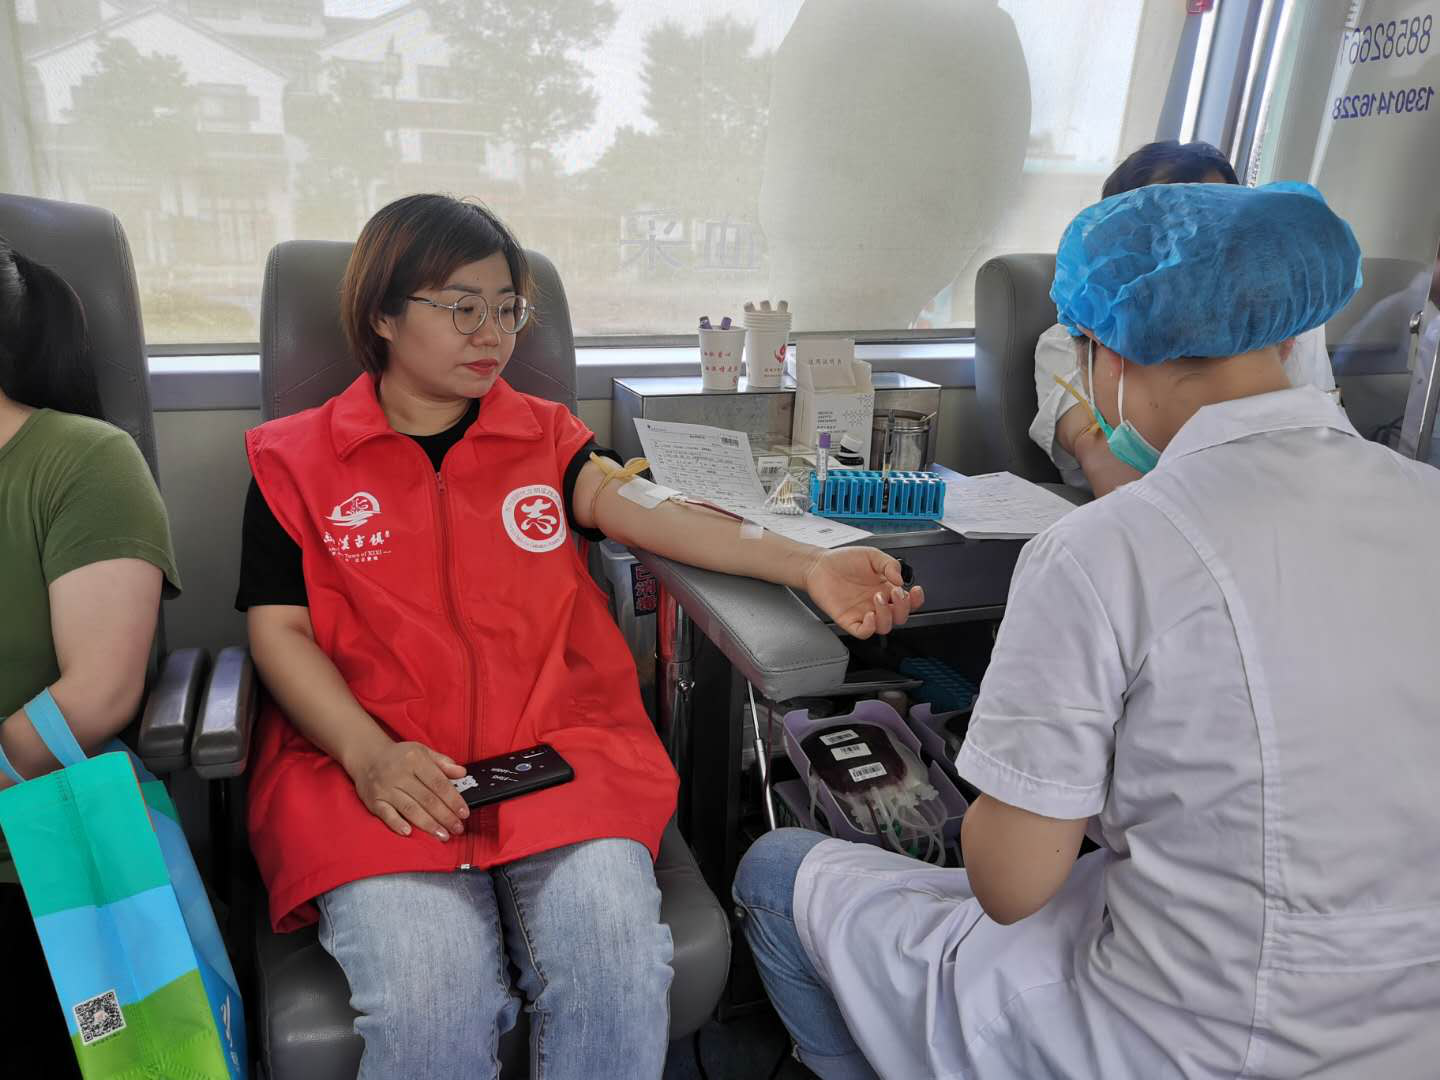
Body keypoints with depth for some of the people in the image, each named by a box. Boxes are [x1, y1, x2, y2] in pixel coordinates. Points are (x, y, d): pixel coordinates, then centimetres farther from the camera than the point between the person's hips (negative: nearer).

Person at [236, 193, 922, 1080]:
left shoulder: (548, 436, 15)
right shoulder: (294, 461, 11)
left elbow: (639, 506, -3)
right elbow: (278, 630, 5)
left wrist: (806, 565, -21)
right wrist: (370, 755, -14)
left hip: (560, 750, 2)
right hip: (369, 766, -1)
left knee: (618, 969, -24)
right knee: (428, 1002, -26)